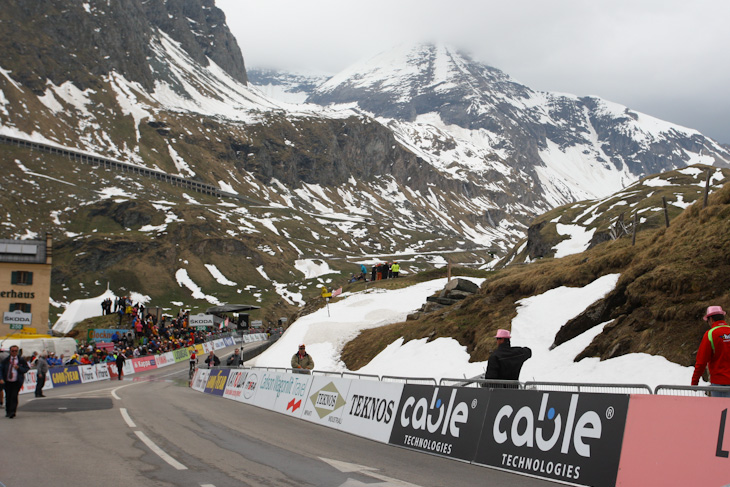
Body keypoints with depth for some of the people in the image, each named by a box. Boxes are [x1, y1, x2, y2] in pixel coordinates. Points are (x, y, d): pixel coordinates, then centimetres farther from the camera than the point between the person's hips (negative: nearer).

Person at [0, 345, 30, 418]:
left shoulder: (21, 360, 2)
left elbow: (27, 368, 5)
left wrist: (19, 368, -13)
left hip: (17, 382, -2)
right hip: (7, 382, 2)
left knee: (14, 396, -11)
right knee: (8, 397, 8)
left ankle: (12, 412, -10)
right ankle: (7, 412, 22)